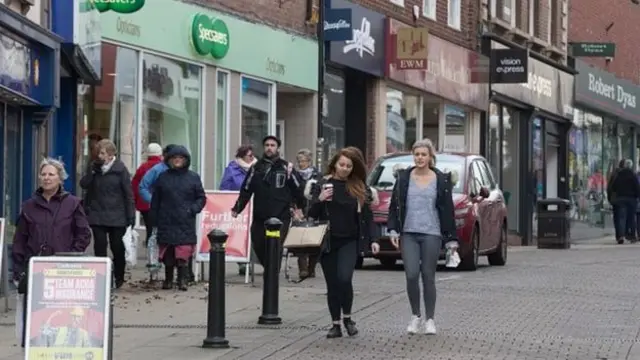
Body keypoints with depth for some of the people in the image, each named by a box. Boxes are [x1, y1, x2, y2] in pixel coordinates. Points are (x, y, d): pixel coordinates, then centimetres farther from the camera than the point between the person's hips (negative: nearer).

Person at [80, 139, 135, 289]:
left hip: (117, 216, -3)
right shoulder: (95, 168, 8)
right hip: (97, 216, 3)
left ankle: (119, 278, 22)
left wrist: (130, 216, -8)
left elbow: (128, 193, -4)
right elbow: (84, 184, -2)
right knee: (100, 246, -2)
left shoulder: (120, 169, -4)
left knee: (118, 248, 6)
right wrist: (93, 170, -14)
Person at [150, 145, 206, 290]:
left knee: (183, 255, -9)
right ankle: (168, 280, 14)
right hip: (166, 223, 2)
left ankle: (183, 280, -5)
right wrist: (154, 219, 5)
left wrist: (193, 209, -8)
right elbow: (155, 201, 11)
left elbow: (201, 198, 8)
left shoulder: (193, 177, 6)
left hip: (185, 223, -2)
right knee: (167, 255, 4)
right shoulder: (163, 177, 9)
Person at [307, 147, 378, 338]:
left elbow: (367, 215, 9)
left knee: (344, 278, -19)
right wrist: (320, 200, -15)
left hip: (349, 241, -1)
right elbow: (312, 214, 3)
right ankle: (336, 324, 14)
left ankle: (347, 317, 2)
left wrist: (371, 240, 2)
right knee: (332, 284, 4)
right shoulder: (323, 184, 3)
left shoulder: (360, 187, 4)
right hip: (327, 242, 1)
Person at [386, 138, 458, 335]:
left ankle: (430, 319, 12)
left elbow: (447, 210, 4)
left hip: (431, 234, -1)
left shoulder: (441, 180, 3)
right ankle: (415, 316, 9)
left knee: (428, 277, 2)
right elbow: (394, 205, 9)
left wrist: (452, 238, 1)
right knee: (411, 275, -8)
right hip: (408, 234, 1)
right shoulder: (404, 177, 7)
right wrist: (393, 230, -1)